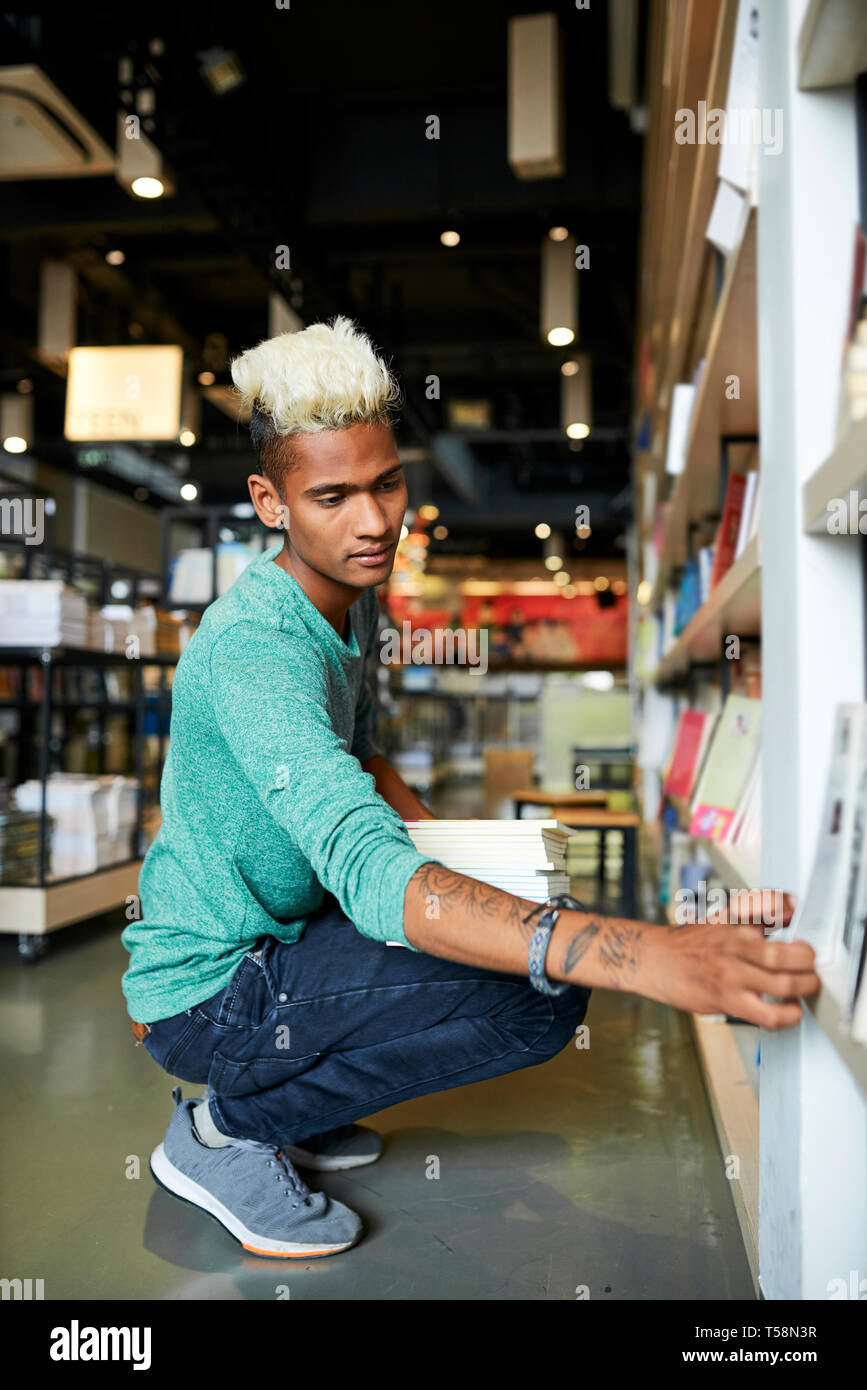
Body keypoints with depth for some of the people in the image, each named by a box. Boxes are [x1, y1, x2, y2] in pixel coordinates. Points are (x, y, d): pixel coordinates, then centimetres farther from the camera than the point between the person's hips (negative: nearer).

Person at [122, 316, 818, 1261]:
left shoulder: (353, 602, 2)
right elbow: (369, 873, -43)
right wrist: (640, 957, -54)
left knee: (535, 922, 13)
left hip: (276, 932, 9)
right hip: (208, 991, -9)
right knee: (539, 995, -21)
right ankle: (222, 1130, -5)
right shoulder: (253, 649, -29)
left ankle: (276, 1097, 13)